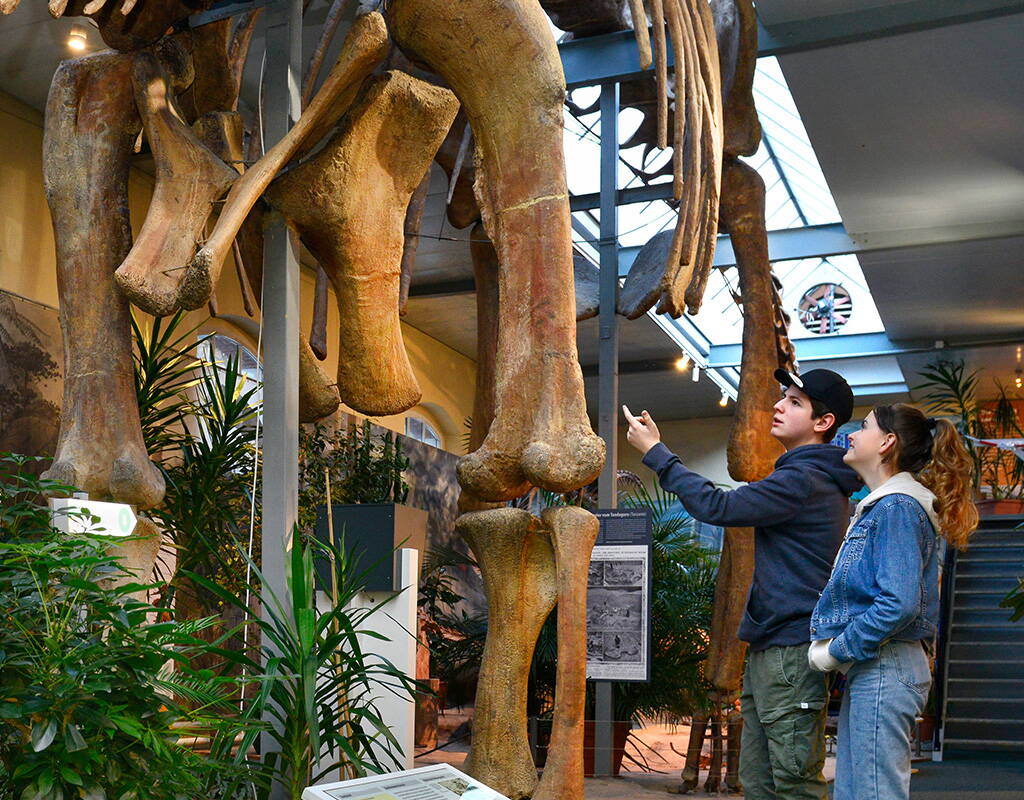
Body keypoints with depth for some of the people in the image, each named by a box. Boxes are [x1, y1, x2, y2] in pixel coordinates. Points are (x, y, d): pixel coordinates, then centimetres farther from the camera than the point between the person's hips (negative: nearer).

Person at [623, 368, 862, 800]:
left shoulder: (804, 479, -15)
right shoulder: (810, 475, 19)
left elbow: (717, 506, -17)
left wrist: (655, 452, -9)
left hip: (792, 651, -11)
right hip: (768, 650, 11)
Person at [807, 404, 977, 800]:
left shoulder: (896, 507, -13)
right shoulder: (876, 507, 17)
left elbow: (899, 604, -21)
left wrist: (835, 652, -14)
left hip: (884, 669, -10)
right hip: (870, 668, 10)